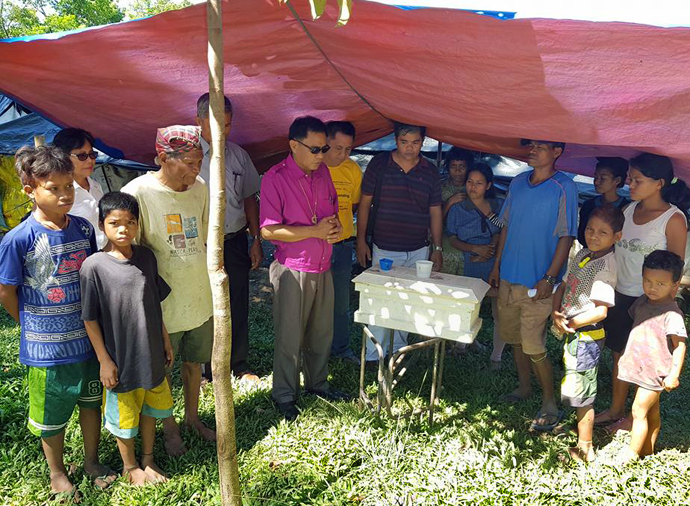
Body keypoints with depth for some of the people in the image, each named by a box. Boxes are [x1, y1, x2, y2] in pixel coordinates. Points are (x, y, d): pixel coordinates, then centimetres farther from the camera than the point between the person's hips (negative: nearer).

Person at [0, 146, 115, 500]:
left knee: (91, 402, 20)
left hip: (88, 338, 4)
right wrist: (34, 326, 2)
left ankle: (92, 460, 43)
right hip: (47, 348, -4)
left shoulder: (84, 229, -4)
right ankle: (57, 473, 39)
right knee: (52, 414, 15)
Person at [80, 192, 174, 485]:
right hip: (120, 357, -4)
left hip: (151, 352, 5)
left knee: (151, 406, 20)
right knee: (124, 414, 14)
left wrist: (165, 341, 11)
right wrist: (104, 360, -10)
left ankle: (148, 459, 41)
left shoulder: (146, 257, -2)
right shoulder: (93, 266, -16)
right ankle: (130, 466, 37)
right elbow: (90, 318, -11)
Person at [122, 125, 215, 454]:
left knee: (194, 362, 21)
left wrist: (216, 288, 14)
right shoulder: (137, 193, -18)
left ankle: (192, 418, 43)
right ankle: (169, 428, 37)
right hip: (163, 304, -5)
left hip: (200, 299, 5)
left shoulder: (199, 188, -1)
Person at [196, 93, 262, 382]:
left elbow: (249, 198, 13)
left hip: (235, 241, 4)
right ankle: (208, 371, 26)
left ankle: (240, 366, 29)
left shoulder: (238, 155, 7)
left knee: (238, 307, 11)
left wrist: (256, 240, 9)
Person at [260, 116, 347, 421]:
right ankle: (284, 395, 25)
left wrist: (336, 226, -5)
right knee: (289, 337, 6)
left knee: (321, 332, 19)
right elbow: (268, 230, -19)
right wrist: (315, 231, -22)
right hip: (292, 270, -6)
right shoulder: (275, 178, -15)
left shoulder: (322, 172, 5)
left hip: (323, 267, 6)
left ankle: (317, 382, 39)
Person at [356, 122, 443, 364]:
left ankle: (398, 351, 27)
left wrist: (437, 249, 6)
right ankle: (373, 356, 12)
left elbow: (435, 212, 8)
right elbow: (365, 203, 1)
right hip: (384, 249, -2)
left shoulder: (430, 171, 3)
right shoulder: (379, 164, -3)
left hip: (418, 251, 2)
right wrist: (361, 240, -2)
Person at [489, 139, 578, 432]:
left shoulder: (564, 188, -9)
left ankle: (549, 404, 13)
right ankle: (523, 388, 34)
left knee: (533, 346, -4)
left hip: (537, 282, -6)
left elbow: (566, 237, -11)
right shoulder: (518, 183, 8)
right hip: (509, 277, 6)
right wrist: (497, 265, 12)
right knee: (513, 337, 15)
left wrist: (549, 278, -16)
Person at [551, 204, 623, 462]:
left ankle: (585, 449, 17)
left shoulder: (605, 266, -21)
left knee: (580, 392, 2)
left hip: (586, 336, -8)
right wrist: (556, 314, -6)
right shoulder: (582, 253, 5)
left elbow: (600, 311, -26)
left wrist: (570, 323, -16)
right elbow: (563, 287, 10)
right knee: (574, 389, 23)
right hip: (572, 333, 8)